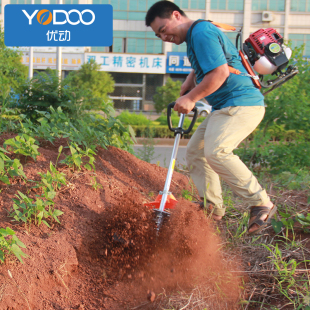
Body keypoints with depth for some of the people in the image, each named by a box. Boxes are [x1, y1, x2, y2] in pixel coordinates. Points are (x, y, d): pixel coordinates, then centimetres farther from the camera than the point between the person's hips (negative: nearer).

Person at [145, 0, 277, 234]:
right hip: (226, 107, 11)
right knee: (195, 151, 11)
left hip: (241, 104, -11)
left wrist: (191, 98, -16)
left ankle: (261, 204, -17)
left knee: (216, 151, -27)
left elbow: (220, 72, -24)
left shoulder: (201, 33, -14)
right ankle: (212, 211, 15)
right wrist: (186, 88, 18)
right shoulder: (195, 36, 20)